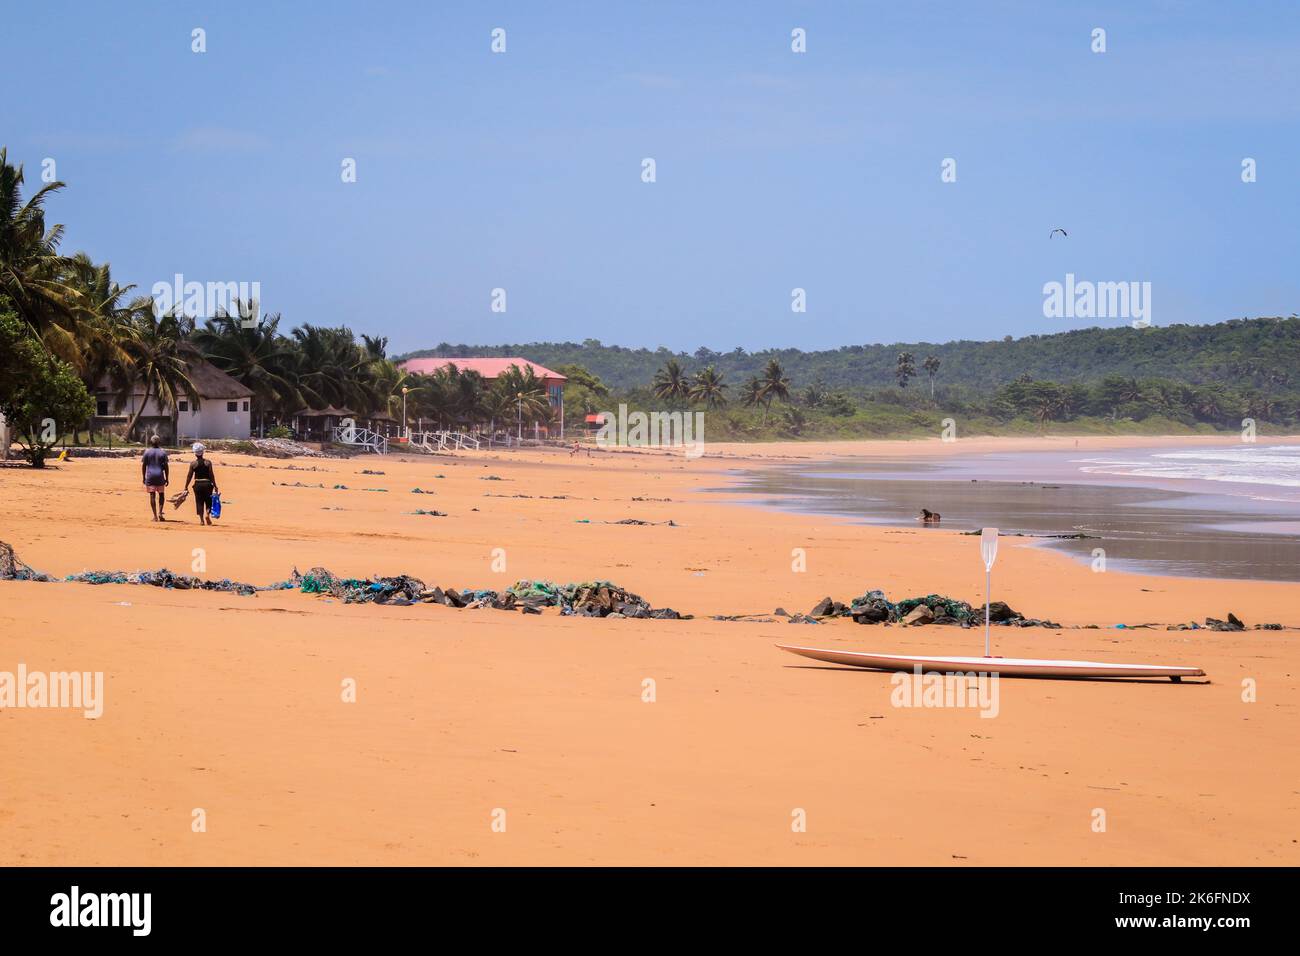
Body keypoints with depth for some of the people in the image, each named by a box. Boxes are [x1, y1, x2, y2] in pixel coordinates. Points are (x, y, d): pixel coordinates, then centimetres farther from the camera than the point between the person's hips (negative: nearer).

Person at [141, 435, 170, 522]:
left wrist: (143, 477, 9)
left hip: (150, 476, 0)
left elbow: (143, 465, 1)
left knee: (152, 496, 2)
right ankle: (160, 513, -4)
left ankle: (155, 516, -1)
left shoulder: (147, 452, 0)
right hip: (160, 476, 0)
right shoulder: (162, 452, 1)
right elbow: (166, 466, 0)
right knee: (161, 494, 12)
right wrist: (167, 478, 6)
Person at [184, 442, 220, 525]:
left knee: (199, 502, 7)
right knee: (209, 501, 13)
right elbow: (211, 475, -6)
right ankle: (207, 514, -10)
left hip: (198, 484, 0)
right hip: (207, 484, 0)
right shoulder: (208, 462, -5)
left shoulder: (193, 463, -4)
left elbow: (189, 476, -1)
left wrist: (186, 487, 8)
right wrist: (215, 486, 1)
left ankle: (201, 519, 2)